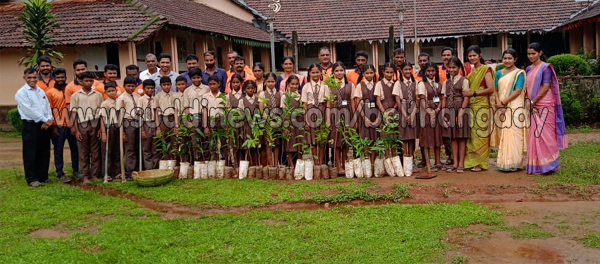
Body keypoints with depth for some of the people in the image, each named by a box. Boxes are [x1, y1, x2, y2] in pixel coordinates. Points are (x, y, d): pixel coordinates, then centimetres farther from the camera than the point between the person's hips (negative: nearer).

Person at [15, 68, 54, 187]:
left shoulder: (41, 91, 15)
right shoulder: (21, 93, -5)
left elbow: (47, 106, 9)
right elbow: (29, 110, -14)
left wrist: (49, 120, -8)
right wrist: (45, 120, -13)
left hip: (44, 125, 6)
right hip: (30, 125, -6)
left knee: (44, 152, 10)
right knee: (31, 153, -1)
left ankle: (43, 176, 20)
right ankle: (32, 179, 5)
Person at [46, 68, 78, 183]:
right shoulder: (50, 92, 1)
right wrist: (53, 127, -8)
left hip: (71, 124, 3)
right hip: (58, 126, -3)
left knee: (75, 148, 9)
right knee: (58, 150, 3)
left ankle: (76, 171, 20)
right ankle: (60, 173, 9)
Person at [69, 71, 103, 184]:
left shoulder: (98, 95, 8)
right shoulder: (76, 96, 5)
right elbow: (74, 114, 3)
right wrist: (76, 130, -4)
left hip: (95, 125, 1)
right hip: (82, 125, -1)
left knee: (95, 152, 4)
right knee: (83, 153, 2)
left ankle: (95, 174, 11)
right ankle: (85, 176, 7)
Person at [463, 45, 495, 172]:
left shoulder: (486, 69, -3)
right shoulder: (470, 71, 17)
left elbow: (490, 89, -13)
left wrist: (473, 93, -15)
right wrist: (466, 93, 3)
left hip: (482, 106, -6)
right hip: (471, 106, 7)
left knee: (480, 134, -5)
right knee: (471, 134, 5)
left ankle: (480, 163, 1)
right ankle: (471, 161, 10)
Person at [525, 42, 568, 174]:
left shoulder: (545, 67, -5)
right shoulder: (528, 69, 15)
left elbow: (546, 87, -13)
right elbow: (528, 87, 12)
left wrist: (532, 102, -13)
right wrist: (528, 101, -4)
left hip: (544, 106, -6)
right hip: (533, 107, 6)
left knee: (544, 133, -7)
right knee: (534, 134, 5)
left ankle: (548, 164, 2)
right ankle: (537, 166, 11)